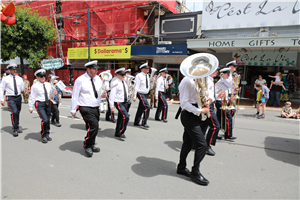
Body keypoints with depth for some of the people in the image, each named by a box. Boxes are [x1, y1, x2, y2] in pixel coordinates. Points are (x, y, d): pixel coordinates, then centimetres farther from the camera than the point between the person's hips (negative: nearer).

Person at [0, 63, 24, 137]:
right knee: (14, 112, -20)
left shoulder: (19, 78, 9)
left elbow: (23, 88, 19)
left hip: (18, 97, 4)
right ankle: (15, 129, -9)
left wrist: (23, 90, -2)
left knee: (18, 113, 14)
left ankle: (17, 127, 31)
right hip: (10, 98, -4)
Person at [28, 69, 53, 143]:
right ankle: (43, 136, 4)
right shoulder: (35, 86, -6)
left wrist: (54, 93, -2)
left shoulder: (48, 84, 8)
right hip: (39, 104, -5)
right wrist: (31, 107, -2)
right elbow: (32, 97, -4)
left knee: (48, 120, 10)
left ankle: (47, 135, 27)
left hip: (48, 103, 5)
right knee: (44, 120, -15)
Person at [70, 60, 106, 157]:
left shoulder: (98, 79, 9)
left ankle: (91, 145, 32)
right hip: (86, 108, -6)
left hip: (96, 108, 6)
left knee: (92, 127, 13)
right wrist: (73, 109, -3)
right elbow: (75, 95, -4)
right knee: (94, 126, -18)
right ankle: (87, 146, 2)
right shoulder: (80, 80, -8)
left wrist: (102, 95, 6)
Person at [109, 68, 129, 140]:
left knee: (120, 118, 14)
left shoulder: (124, 83, 12)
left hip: (124, 102, 8)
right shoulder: (115, 83, -14)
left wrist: (127, 101, 18)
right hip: (118, 103, -8)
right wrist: (112, 106, -17)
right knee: (126, 117, -17)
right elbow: (112, 95, -16)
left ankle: (117, 133, 27)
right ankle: (121, 132, -2)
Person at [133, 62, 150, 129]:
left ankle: (136, 122, 22)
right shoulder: (139, 76, -12)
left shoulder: (147, 75, 11)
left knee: (141, 108, 12)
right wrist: (134, 96, -17)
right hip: (140, 93, -8)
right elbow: (136, 86, -15)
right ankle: (144, 123, -8)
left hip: (145, 94, 8)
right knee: (147, 107, -17)